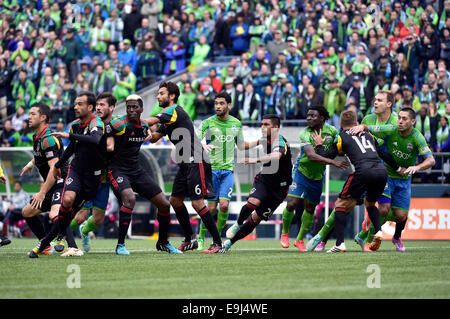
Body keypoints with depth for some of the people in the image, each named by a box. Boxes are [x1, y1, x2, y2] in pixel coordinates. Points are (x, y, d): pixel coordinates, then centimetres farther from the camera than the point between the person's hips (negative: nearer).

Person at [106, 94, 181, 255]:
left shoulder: (144, 125, 4)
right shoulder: (119, 125, -16)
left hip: (136, 170, 7)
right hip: (118, 170, -7)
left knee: (164, 204, 5)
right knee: (129, 199, -35)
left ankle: (163, 242, 26)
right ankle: (120, 245, -26)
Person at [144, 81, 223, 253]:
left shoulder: (175, 110, -11)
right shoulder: (168, 117, 18)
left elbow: (149, 122, -19)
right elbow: (154, 137, 19)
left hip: (197, 161, -10)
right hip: (185, 163, 10)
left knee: (197, 203, -13)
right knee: (175, 200, 11)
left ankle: (218, 243, -10)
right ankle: (190, 239, 19)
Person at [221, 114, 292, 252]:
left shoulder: (280, 143, -26)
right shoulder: (267, 138, -1)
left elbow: (276, 156, -50)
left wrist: (256, 160, -63)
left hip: (278, 188, -4)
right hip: (263, 179, 4)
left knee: (256, 218, -4)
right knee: (253, 203, -27)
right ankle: (238, 224, -1)